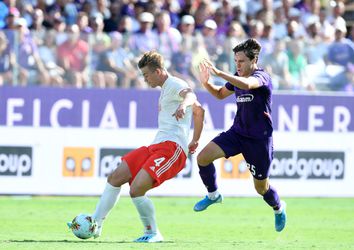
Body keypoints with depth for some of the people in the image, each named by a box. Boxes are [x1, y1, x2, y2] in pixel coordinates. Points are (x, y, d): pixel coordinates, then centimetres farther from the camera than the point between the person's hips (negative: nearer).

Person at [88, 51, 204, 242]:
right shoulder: (165, 89, 24)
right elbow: (198, 110, 33)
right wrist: (194, 141, 36)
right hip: (156, 146, 10)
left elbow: (190, 95, -32)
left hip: (172, 148, -10)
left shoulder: (175, 85, -7)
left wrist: (183, 104, -54)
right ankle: (95, 224, 12)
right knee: (115, 178, 6)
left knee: (136, 190, -23)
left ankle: (153, 233, -6)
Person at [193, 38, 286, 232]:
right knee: (203, 157, -15)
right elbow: (220, 94, 23)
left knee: (261, 188, 7)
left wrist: (219, 73, -46)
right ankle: (213, 195, 8)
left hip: (259, 139, -6)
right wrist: (206, 83, 2)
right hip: (237, 133, 6)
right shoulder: (236, 78, 4)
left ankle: (278, 208, 41)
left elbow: (246, 84, -42)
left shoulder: (261, 77, -18)